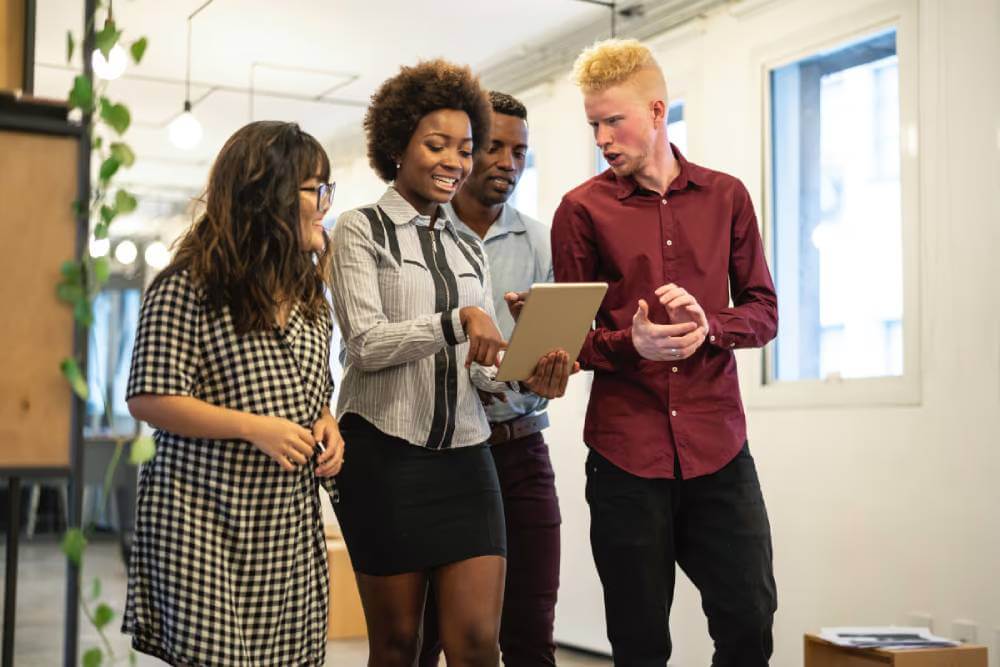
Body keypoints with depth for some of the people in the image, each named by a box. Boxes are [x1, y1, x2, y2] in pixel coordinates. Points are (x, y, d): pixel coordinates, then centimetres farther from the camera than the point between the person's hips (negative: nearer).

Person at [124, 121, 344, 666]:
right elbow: (148, 398, -12)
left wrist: (328, 428, 2)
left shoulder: (311, 294, 14)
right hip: (203, 521, -6)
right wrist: (254, 428, -18)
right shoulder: (189, 287, -9)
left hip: (291, 528, 6)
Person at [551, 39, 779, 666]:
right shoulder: (582, 209, 3)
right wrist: (631, 345, -17)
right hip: (626, 451, -1)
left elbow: (764, 310, 10)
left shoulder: (726, 196, 9)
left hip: (718, 446, 2)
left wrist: (709, 327, -12)